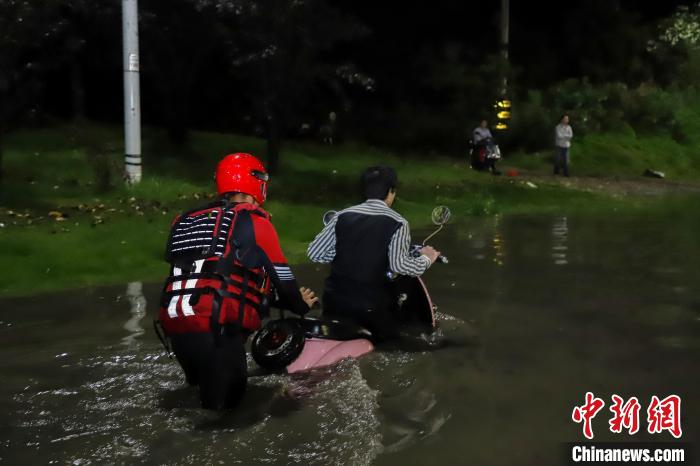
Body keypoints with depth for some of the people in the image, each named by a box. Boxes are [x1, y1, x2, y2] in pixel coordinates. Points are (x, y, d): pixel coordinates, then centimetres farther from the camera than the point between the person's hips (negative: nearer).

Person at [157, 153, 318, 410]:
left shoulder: (185, 220, 18)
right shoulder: (254, 220, 0)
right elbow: (280, 275, 6)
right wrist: (301, 304, 25)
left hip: (174, 322, 7)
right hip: (217, 326, -6)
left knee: (204, 386, 28)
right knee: (224, 400, 6)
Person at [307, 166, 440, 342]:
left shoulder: (342, 216, 4)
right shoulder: (397, 223, -6)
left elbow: (314, 252, 4)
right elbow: (399, 265, -14)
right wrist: (426, 259, 4)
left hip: (334, 300, 4)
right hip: (371, 306, -4)